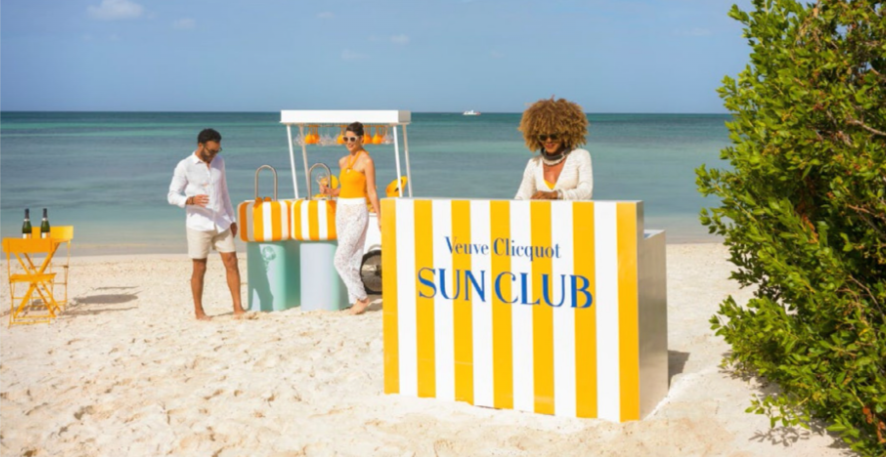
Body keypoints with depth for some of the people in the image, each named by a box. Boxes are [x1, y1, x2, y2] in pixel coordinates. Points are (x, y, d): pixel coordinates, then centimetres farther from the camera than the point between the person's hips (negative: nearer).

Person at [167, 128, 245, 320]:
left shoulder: (219, 162, 8)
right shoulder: (184, 166, -7)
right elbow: (172, 196, -8)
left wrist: (232, 219, 16)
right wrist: (191, 200, -27)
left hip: (221, 222, 5)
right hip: (198, 224, -5)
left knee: (231, 263, 0)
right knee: (199, 268, 2)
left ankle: (238, 308, 6)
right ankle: (198, 311, 15)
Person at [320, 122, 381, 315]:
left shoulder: (366, 161, -7)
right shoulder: (343, 162, 13)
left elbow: (371, 192, -8)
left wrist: (379, 218, -12)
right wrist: (329, 191, 2)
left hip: (357, 213, -7)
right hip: (342, 212, 7)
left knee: (341, 260, -11)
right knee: (350, 261, 8)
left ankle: (362, 297, -1)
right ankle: (356, 299, 14)